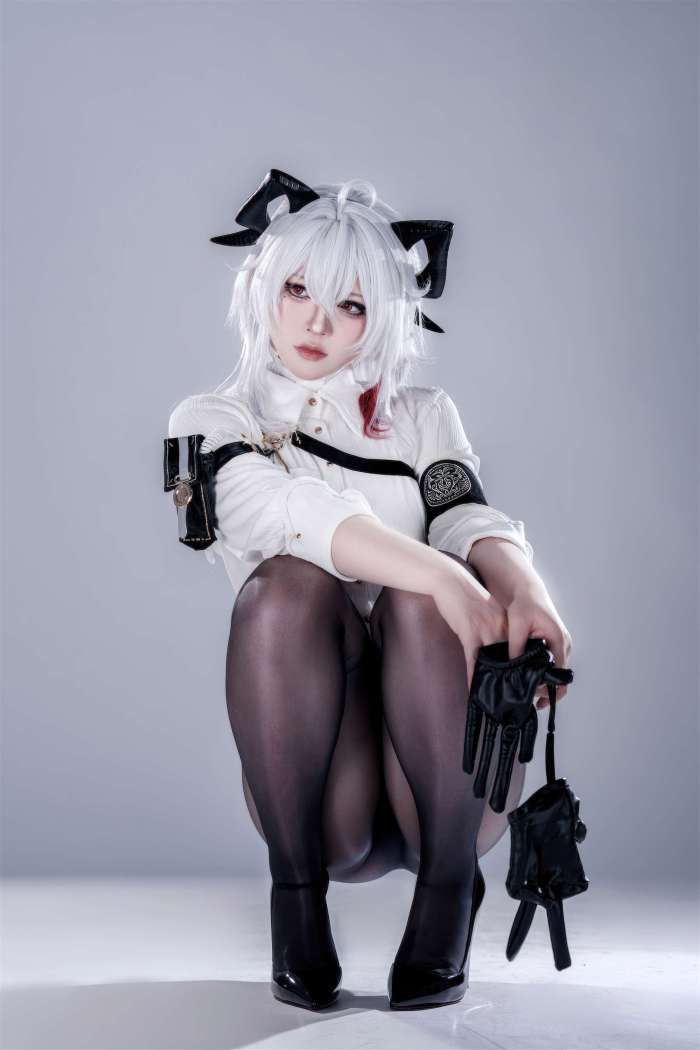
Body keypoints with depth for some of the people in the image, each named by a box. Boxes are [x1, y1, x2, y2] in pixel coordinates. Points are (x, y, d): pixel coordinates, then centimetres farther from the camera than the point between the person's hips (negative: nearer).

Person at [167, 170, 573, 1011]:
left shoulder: (421, 415, 15)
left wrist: (527, 591, -30)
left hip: (446, 770, 1)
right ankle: (296, 887, -16)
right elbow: (286, 510, -15)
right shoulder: (210, 422, 7)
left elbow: (469, 517, -5)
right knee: (286, 585, -29)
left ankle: (449, 884, -14)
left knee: (419, 599, -29)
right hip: (322, 782, -1)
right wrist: (449, 581, -33)